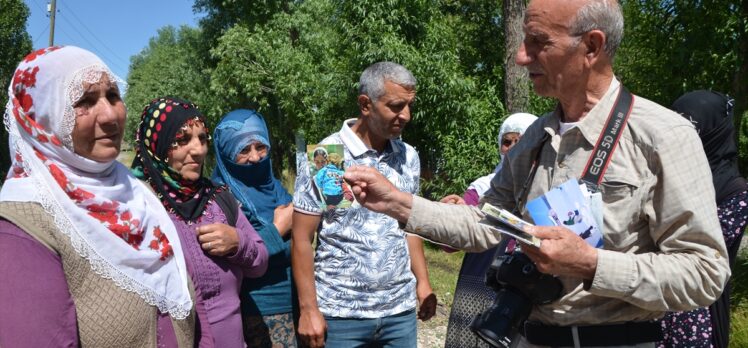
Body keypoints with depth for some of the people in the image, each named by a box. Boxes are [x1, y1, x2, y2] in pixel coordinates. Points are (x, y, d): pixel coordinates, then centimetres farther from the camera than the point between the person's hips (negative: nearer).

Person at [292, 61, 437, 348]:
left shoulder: (408, 157, 4)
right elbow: (302, 239, -9)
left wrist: (422, 281, 8)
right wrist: (308, 309, -12)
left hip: (401, 309, 4)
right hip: (340, 313, -4)